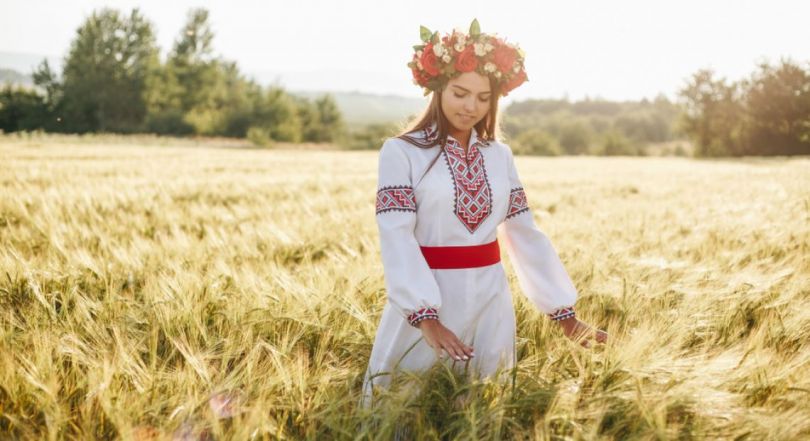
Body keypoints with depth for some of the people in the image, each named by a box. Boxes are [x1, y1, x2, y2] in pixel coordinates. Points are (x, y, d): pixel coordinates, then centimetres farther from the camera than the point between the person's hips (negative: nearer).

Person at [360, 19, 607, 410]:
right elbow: (397, 239, -15)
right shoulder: (401, 151, -7)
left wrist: (565, 315, 4)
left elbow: (526, 235, 8)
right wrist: (427, 319, -27)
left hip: (491, 305, 4)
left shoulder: (500, 156, 7)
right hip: (427, 303, -4)